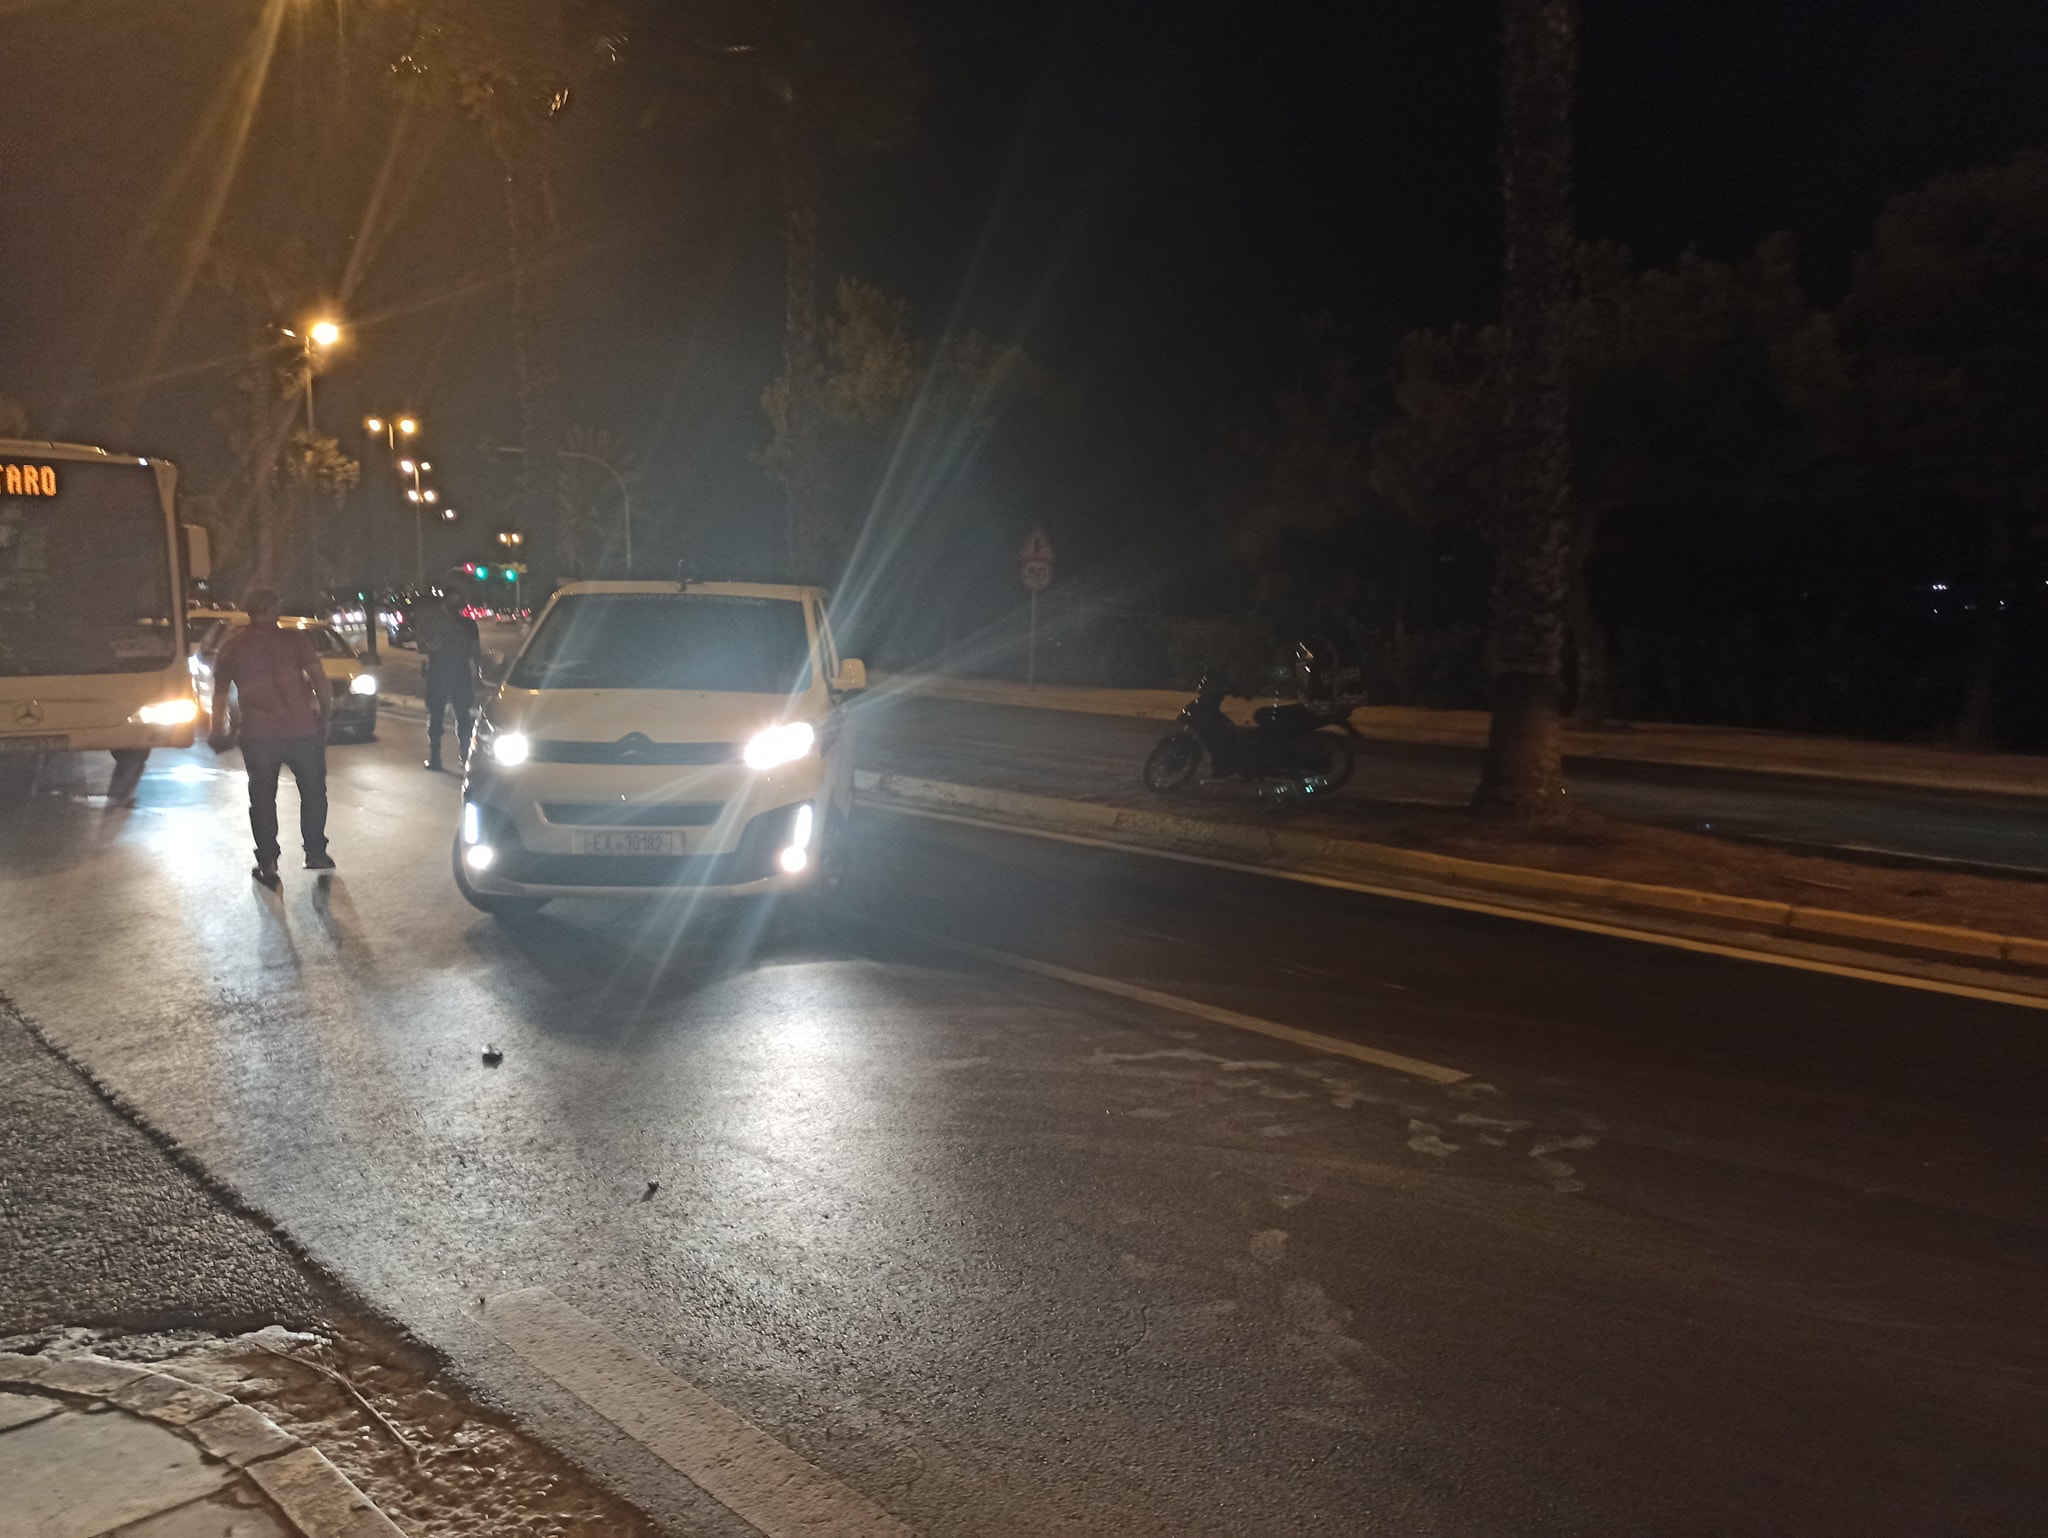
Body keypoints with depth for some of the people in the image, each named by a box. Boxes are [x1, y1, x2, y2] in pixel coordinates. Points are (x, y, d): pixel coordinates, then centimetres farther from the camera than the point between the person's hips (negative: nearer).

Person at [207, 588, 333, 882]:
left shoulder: (231, 648, 7)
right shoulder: (293, 639, -1)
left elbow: (219, 695, 13)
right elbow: (318, 676, -9)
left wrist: (218, 732, 25)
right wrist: (325, 710, 2)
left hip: (257, 736, 2)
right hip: (302, 729, -1)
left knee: (262, 799, 12)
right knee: (313, 792, 15)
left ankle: (267, 864, 13)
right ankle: (316, 853, 18)